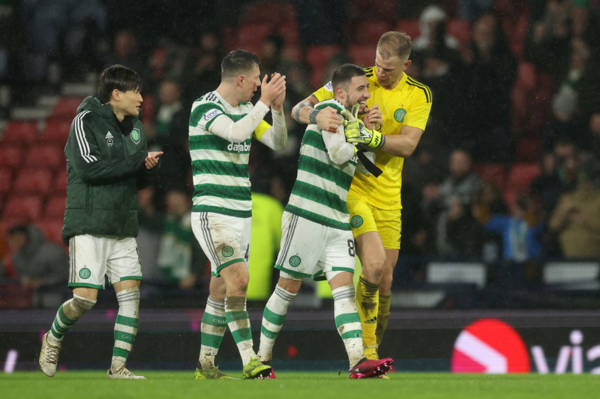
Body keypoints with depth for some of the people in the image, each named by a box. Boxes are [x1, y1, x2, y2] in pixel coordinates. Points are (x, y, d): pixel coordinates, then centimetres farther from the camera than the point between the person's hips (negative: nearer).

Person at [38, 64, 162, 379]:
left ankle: (118, 366, -2)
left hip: (123, 230, 7)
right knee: (85, 298, -11)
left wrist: (148, 167, -5)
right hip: (88, 226, -6)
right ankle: (53, 339, 17)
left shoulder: (135, 128, 14)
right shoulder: (86, 121, -7)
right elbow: (90, 167, -19)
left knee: (131, 294, -6)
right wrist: (138, 161, -16)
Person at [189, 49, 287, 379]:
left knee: (221, 290, 9)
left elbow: (278, 142, 13)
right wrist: (264, 101, -18)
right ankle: (249, 361, -22)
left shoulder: (246, 108, 13)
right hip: (212, 212, -8)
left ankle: (206, 364, 15)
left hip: (242, 213, 8)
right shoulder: (204, 107, -12)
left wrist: (277, 107, -2)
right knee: (238, 278, -20)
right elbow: (236, 132, -27)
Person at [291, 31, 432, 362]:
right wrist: (317, 115, -31)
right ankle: (365, 347, -11)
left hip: (387, 194, 4)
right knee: (375, 263, -21)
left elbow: (408, 144, -11)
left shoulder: (418, 95, 1)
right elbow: (298, 109, -8)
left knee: (385, 279, 6)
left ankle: (372, 354, 22)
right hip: (350, 184, -4)